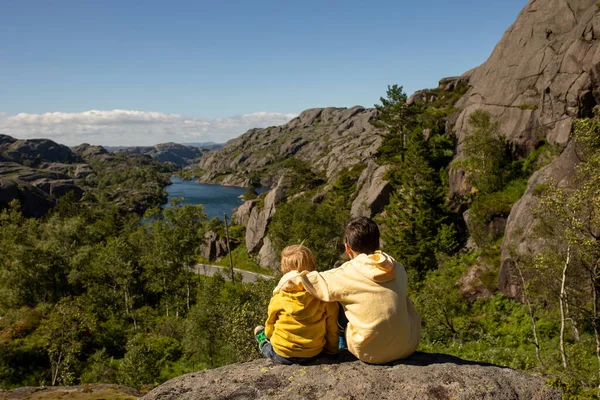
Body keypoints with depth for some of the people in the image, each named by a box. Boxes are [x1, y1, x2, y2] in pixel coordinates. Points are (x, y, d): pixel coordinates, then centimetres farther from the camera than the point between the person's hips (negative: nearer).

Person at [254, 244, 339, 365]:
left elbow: (270, 324, 3)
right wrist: (332, 349, 14)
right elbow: (332, 327, -4)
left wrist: (268, 336, 26)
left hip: (282, 356, -2)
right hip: (313, 353, 2)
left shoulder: (278, 299, -16)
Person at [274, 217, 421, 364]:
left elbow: (295, 280, -15)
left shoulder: (345, 276, -13)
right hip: (407, 347, 3)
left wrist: (279, 289, 7)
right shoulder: (398, 269, -2)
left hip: (371, 354, -3)